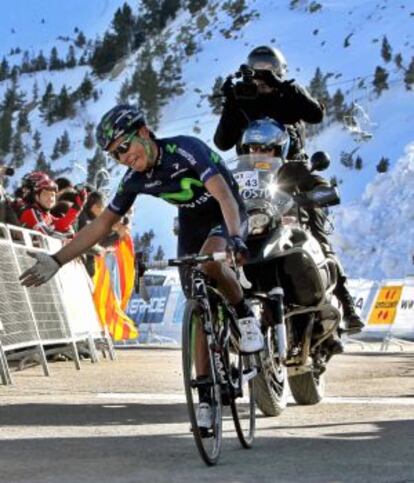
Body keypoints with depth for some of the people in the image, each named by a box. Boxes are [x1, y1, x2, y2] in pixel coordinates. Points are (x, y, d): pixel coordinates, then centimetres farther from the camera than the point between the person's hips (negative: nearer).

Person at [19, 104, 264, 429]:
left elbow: (224, 195, -42)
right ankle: (206, 397, 3)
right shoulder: (135, 179, -11)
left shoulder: (186, 150, -30)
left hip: (226, 216, -6)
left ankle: (246, 316, -12)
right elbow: (103, 223, -4)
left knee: (210, 262, -38)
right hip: (192, 223, 6)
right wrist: (57, 261, -10)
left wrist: (235, 238, -59)